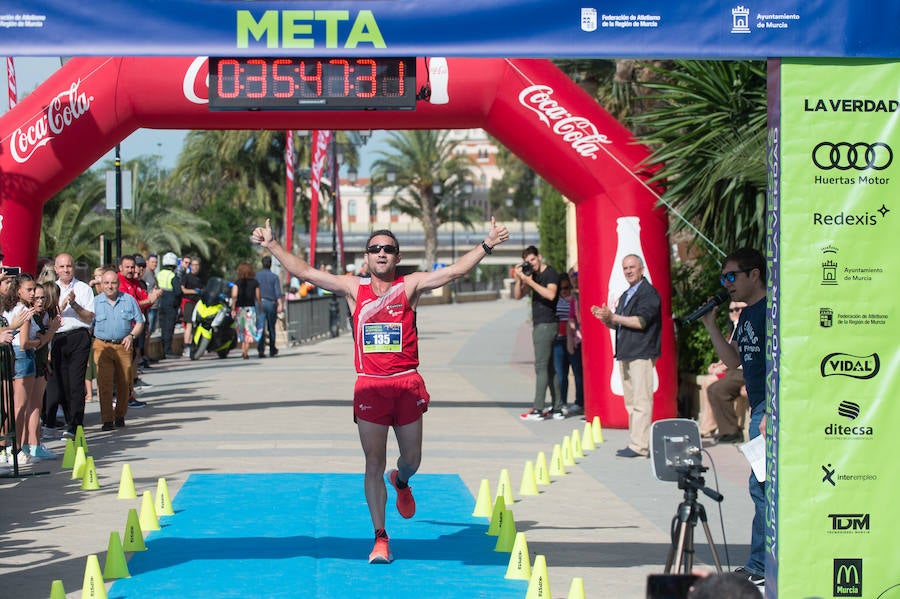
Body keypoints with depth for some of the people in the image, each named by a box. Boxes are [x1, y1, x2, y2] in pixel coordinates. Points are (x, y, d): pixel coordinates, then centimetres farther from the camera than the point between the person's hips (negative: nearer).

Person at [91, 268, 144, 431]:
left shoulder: (129, 300, 7)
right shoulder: (95, 302, 5)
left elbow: (139, 322, 11)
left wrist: (132, 335, -7)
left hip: (123, 347, 1)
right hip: (102, 346, -1)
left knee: (124, 384, 6)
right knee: (104, 384, -10)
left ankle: (120, 416, 23)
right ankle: (107, 420, -9)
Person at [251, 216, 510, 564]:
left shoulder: (410, 286, 3)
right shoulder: (354, 289, 5)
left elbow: (454, 271, -6)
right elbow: (305, 272, 4)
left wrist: (487, 245, -16)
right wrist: (271, 245, 0)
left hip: (407, 384, 0)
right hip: (369, 386, 0)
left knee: (411, 459, 12)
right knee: (374, 464, -2)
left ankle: (400, 482, 50)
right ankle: (380, 538, 4)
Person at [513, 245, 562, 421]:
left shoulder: (551, 273, -8)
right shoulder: (533, 275, 17)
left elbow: (551, 294, -25)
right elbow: (518, 295, 15)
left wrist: (530, 282, -25)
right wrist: (519, 279, -2)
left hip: (546, 325, -9)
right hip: (539, 324, 9)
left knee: (541, 366, -10)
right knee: (549, 368, 8)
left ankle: (538, 409, -12)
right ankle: (557, 409, 10)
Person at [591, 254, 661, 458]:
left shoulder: (649, 293, -7)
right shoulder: (626, 295, 22)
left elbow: (641, 321, -18)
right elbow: (617, 324, 24)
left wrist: (613, 316, -18)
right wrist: (605, 318, 4)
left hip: (642, 354, -10)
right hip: (625, 355, 10)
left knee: (641, 402, -11)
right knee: (631, 402, 10)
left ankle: (640, 446, -13)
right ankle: (634, 443, 13)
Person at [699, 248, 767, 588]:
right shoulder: (746, 315, 17)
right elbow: (734, 360, 22)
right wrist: (711, 326, 12)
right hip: (759, 409, 10)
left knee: (762, 486, -8)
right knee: (762, 487, 11)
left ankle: (760, 567, -4)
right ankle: (761, 565, 15)